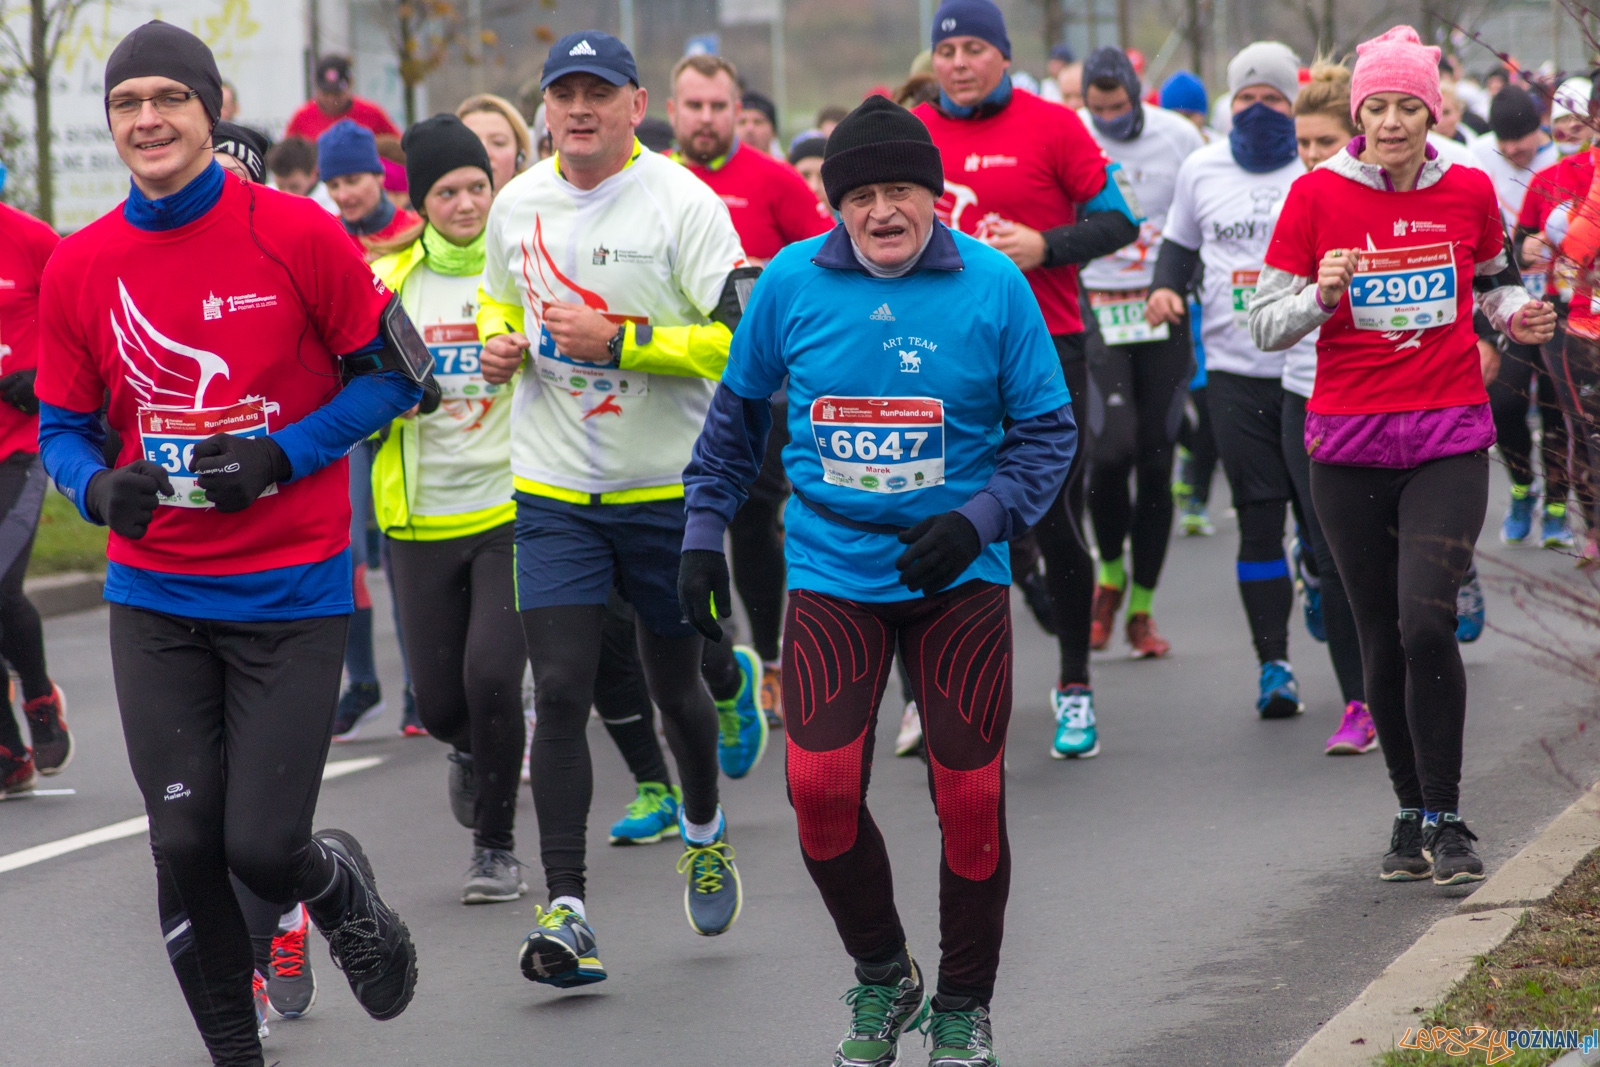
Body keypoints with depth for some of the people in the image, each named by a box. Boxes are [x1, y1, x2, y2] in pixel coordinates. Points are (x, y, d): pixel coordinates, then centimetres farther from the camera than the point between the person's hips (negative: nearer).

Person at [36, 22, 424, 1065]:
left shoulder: (299, 234, -8)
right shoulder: (79, 266, 1)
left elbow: (392, 374, -1)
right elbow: (61, 426, 9)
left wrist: (283, 456, -14)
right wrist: (101, 487, -13)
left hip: (291, 588, -3)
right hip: (156, 595, 3)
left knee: (262, 844, -7)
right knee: (184, 844, 0)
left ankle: (343, 892, 30)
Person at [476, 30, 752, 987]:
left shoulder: (682, 203, -11)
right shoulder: (518, 205, 4)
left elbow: (742, 339, -16)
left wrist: (617, 341, -23)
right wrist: (501, 343, 1)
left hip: (669, 487, -2)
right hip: (555, 493, 2)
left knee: (675, 684, 12)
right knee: (561, 691, -9)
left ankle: (705, 827, 44)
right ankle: (567, 909, -8)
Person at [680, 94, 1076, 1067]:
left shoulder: (992, 284, -7)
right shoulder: (792, 282, -2)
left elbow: (1048, 430, -1)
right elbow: (739, 411, 14)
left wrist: (976, 521, -15)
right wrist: (703, 533, 11)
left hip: (958, 577, -1)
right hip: (832, 572, 1)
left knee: (971, 795, -1)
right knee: (820, 787, -12)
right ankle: (882, 976, 14)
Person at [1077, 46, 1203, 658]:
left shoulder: (1178, 139, -1)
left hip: (1163, 310, 2)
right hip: (1095, 309, -2)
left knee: (1156, 462, 3)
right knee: (1114, 446, -18)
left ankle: (1142, 610, 14)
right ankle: (1110, 575, 8)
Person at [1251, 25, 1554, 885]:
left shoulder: (1469, 192, 3)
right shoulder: (1318, 194, -2)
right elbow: (1265, 325, 0)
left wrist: (1518, 315, 0)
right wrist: (1323, 295, -19)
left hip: (1449, 437, 0)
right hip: (1350, 442, 1)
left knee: (1426, 620, -17)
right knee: (1382, 641, 5)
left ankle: (1445, 821, -7)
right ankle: (1412, 814, 21)